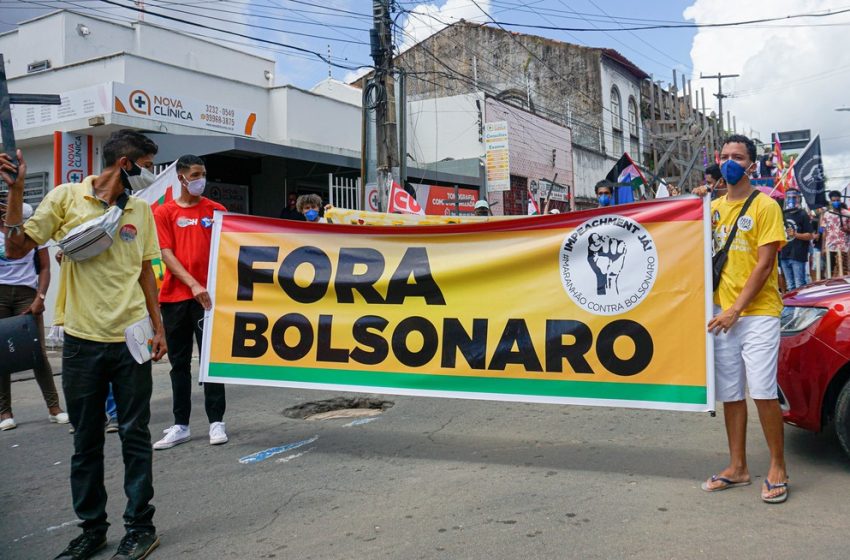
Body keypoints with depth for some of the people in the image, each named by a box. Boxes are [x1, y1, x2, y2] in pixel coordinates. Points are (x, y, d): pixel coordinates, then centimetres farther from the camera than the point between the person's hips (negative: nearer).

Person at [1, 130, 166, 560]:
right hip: (83, 339, -1)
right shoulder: (66, 197, -1)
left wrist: (158, 326, 11)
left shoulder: (141, 209, 8)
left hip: (131, 339, 1)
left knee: (134, 435, 5)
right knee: (86, 441, 9)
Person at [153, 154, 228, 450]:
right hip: (174, 295, 1)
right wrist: (193, 284, -14)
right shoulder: (164, 213, 6)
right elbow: (166, 254, -1)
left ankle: (216, 422, 7)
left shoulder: (215, 210, 7)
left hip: (207, 294, -1)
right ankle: (180, 425, 16)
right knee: (179, 362, 8)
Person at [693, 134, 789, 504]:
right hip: (722, 313, 5)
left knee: (763, 393, -8)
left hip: (757, 313, -5)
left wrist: (736, 310, -15)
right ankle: (737, 467, 19)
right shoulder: (714, 207, 12)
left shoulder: (765, 206, -4)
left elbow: (764, 265, -10)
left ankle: (777, 469, 8)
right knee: (730, 394, 9)